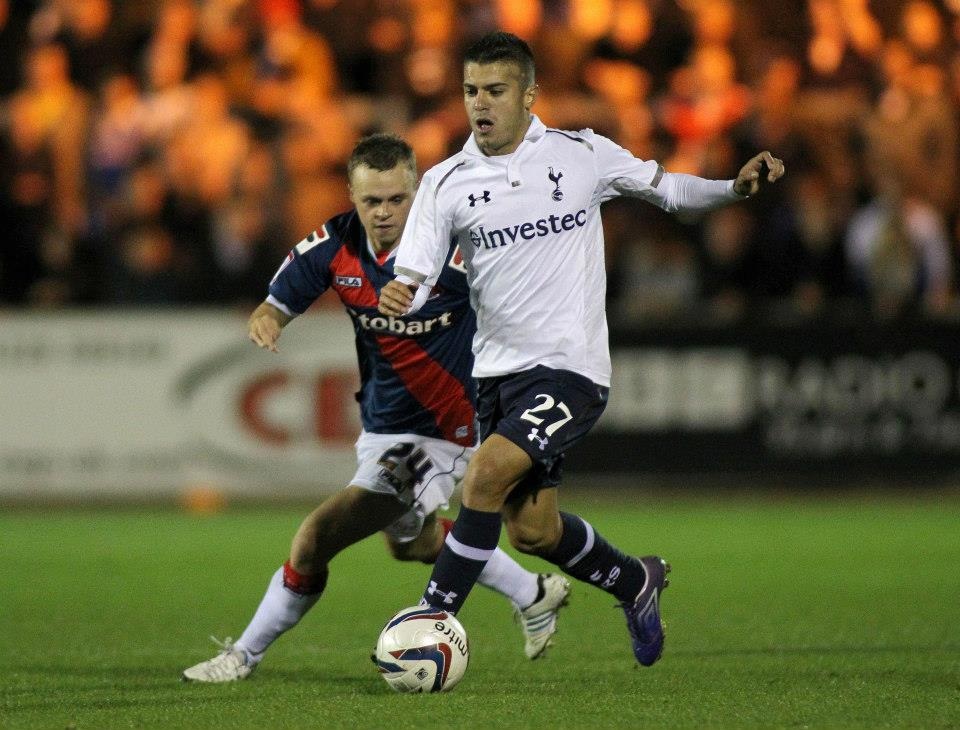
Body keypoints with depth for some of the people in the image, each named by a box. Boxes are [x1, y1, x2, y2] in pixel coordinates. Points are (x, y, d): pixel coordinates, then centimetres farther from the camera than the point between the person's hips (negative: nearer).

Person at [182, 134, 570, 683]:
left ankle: (246, 654, 7)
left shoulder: (453, 247, -25)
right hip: (382, 425, 8)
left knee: (316, 539, -13)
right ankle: (536, 595, 49)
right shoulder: (333, 246, -11)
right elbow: (279, 304, -3)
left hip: (440, 432, -8)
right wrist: (266, 321, -27)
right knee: (412, 542, 29)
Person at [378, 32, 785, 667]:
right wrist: (399, 297, -29)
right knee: (530, 530, 6)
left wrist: (736, 187, -5)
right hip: (498, 370, 4)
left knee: (487, 472, -24)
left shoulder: (582, 155, -1)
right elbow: (416, 275, -5)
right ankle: (635, 581, 35)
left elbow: (664, 188, 12)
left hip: (570, 366, -4)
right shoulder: (447, 183, 1)